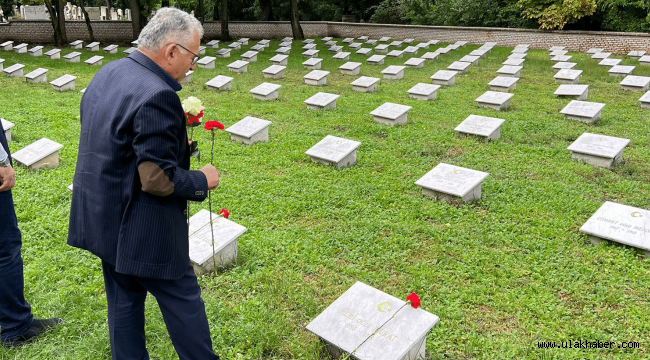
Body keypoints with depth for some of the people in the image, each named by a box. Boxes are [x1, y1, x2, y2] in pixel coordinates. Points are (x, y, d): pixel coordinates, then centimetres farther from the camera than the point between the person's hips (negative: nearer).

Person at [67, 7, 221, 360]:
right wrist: (203, 180, -10)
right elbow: (158, 179, -27)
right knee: (183, 302, 9)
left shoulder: (106, 73, 4)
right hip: (140, 231, -9)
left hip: (100, 218, 9)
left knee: (123, 299, 22)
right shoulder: (157, 96, -26)